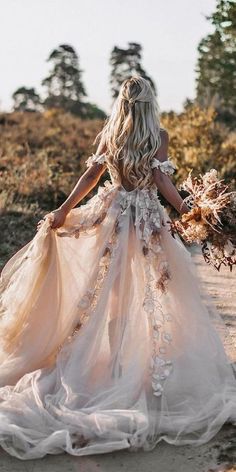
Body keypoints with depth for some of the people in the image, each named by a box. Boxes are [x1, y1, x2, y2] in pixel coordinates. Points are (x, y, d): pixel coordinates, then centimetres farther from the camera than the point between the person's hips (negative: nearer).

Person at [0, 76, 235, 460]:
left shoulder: (109, 135, 2)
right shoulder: (159, 136, -7)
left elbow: (92, 175, -2)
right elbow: (162, 181, -14)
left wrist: (63, 210, 2)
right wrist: (186, 208, -10)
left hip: (112, 217, 3)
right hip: (148, 221, -3)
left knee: (109, 291, 12)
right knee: (154, 295, 5)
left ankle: (113, 360, 20)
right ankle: (152, 367, 10)